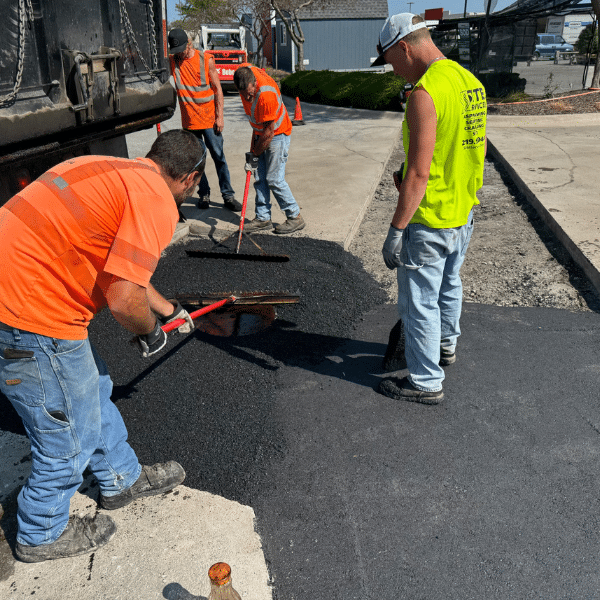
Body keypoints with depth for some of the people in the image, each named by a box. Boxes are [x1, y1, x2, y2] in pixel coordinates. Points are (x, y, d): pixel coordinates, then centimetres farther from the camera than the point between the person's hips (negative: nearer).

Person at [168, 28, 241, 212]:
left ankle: (228, 195, 8)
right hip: (189, 121, 2)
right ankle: (204, 194, 20)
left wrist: (219, 116, -6)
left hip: (209, 118, -2)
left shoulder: (206, 60, -3)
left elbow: (217, 89, -1)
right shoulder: (172, 61, 3)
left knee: (219, 157, 1)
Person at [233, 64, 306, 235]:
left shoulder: (266, 95, -34)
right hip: (260, 132, 8)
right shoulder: (244, 72, -11)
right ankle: (263, 218, 12)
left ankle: (295, 217, 5)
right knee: (259, 178, 6)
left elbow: (270, 131, -27)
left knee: (274, 179, -8)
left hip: (277, 134, -8)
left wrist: (256, 152, -14)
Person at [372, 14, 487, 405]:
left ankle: (426, 382, 18)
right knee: (449, 284, 27)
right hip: (463, 213, 9)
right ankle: (446, 344, 50)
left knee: (420, 302, 5)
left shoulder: (425, 93, -22)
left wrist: (396, 230, -20)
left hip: (429, 221, -9)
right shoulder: (470, 81, 6)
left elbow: (419, 174, -25)